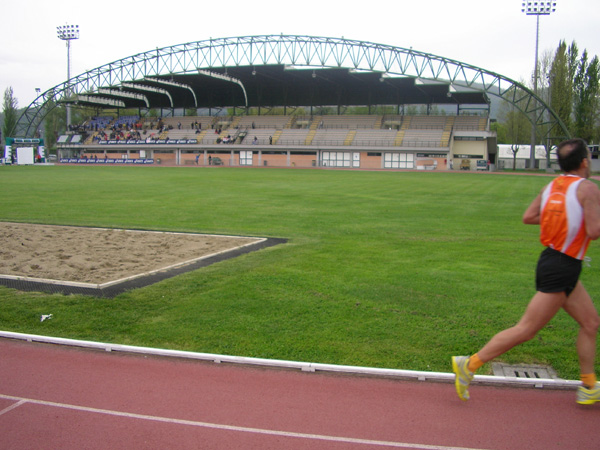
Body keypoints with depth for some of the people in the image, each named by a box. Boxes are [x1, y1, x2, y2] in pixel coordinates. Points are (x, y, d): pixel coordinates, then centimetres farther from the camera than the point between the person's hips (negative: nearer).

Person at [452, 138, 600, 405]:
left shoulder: (552, 186, 8)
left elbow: (527, 217, 7)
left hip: (551, 261, 9)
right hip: (561, 270, -9)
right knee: (526, 329, -4)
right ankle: (469, 364, -1)